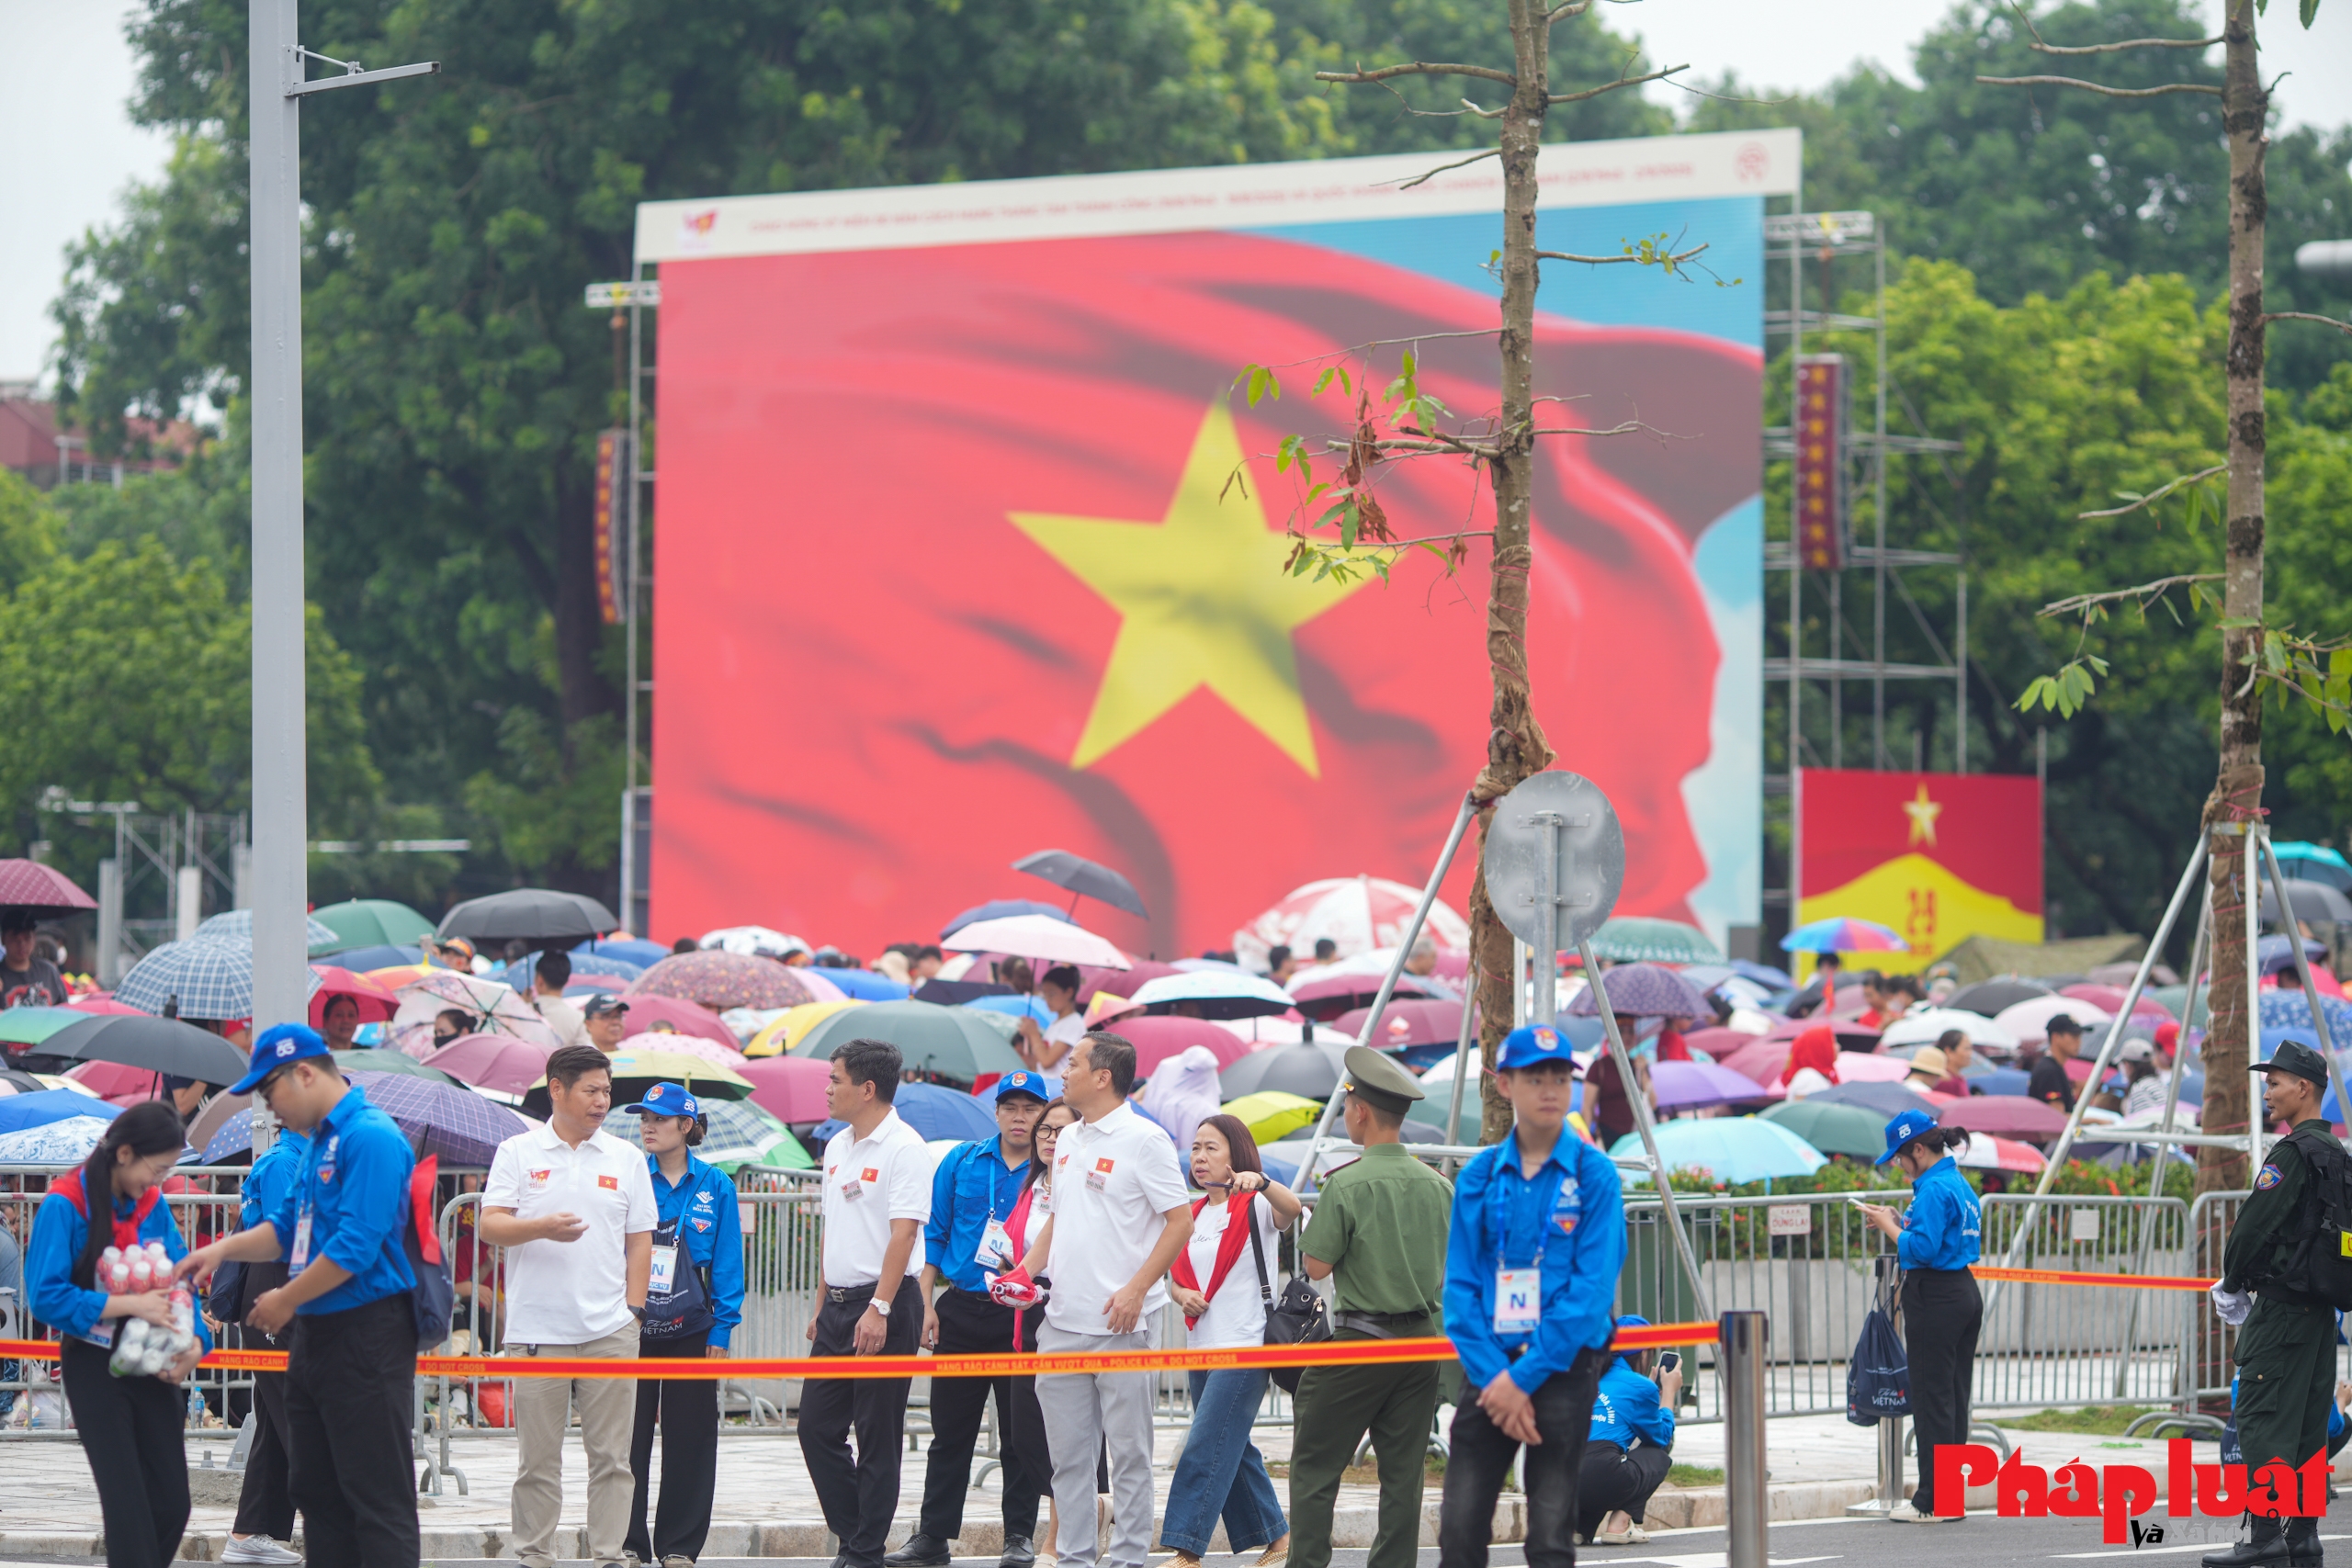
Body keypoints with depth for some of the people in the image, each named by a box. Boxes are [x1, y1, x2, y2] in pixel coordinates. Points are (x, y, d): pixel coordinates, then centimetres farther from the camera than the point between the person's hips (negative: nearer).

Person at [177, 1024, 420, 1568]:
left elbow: (357, 1245, -21)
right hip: (316, 1335, 11)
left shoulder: (371, 1138, -16)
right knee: (316, 1488, 12)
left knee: (377, 1495, -9)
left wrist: (287, 1300, -13)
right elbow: (289, 1227, 25)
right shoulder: (317, 1144, 16)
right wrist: (225, 1249, 9)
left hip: (367, 1335, -11)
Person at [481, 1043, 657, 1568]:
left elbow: (640, 1240, 13)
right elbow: (490, 1225, -3)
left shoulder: (626, 1159, 11)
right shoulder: (518, 1153, 5)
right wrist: (542, 1228, -21)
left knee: (612, 1455, 0)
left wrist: (633, 1309, 5)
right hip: (538, 1329, -2)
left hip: (610, 1329, 2)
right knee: (537, 1457, 1)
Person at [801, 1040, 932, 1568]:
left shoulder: (903, 1148, -12)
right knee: (817, 1427, 6)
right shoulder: (838, 1147, 15)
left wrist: (879, 1309, -25)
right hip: (839, 1304, 9)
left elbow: (903, 1232, -18)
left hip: (884, 1307, -9)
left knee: (878, 1436, -3)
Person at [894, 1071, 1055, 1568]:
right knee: (950, 1429, 6)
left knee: (1023, 1432, 0)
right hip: (962, 1311, 3)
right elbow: (934, 1234, 12)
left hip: (1023, 1316, -3)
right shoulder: (963, 1162, 9)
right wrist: (927, 1303, 6)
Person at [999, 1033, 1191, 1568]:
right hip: (1062, 1323, 7)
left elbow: (1181, 1221, -10)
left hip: (1118, 1324, -7)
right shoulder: (1068, 1140, 16)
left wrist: (1136, 1289, -17)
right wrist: (1026, 1269, 9)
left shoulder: (1144, 1140, -8)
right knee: (1068, 1453, 9)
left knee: (1128, 1451, -2)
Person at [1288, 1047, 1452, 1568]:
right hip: (1425, 1339, 5)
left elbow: (1316, 1265, -9)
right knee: (1404, 1472, 6)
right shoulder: (1439, 1187, 5)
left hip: (1360, 1344, -5)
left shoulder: (1347, 1185, -12)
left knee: (1315, 1466, 1)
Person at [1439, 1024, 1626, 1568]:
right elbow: (1459, 1287, 5)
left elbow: (1592, 1290, -8)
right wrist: (1491, 1375, -8)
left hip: (1562, 1368, -3)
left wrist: (1523, 1377, -12)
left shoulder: (1593, 1175, -2)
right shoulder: (1479, 1176, 7)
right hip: (1490, 1372, 3)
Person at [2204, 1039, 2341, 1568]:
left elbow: (2256, 1225, -16)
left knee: (2262, 1418, -10)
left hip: (2281, 1306, -9)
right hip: (2323, 1308, 9)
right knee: (2308, 1422, 10)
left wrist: (2232, 1281, 0)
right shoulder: (2337, 1156, 15)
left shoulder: (2294, 1154, -14)